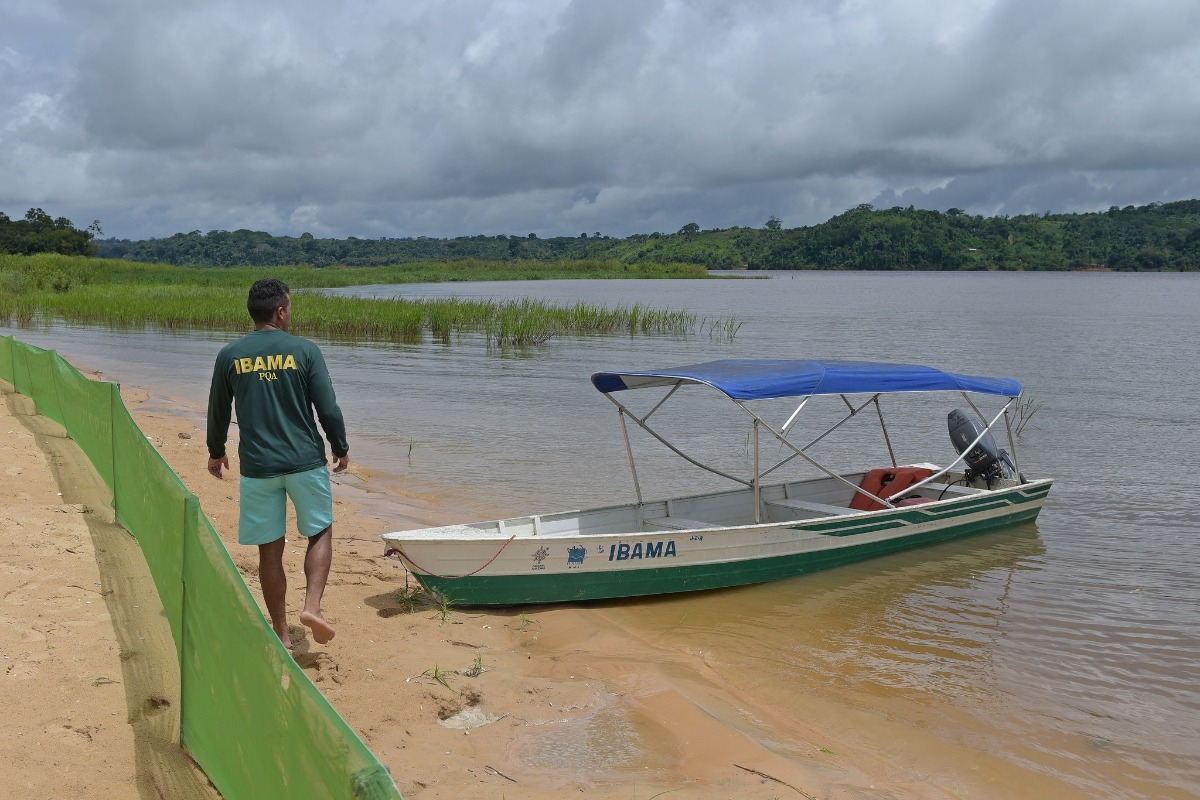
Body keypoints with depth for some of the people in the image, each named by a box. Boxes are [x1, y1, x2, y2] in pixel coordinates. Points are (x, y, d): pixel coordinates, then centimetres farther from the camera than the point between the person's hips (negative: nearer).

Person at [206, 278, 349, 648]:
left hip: (257, 466, 2)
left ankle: (281, 634, 17)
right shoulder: (304, 350, -5)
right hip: (306, 462, -2)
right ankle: (312, 605, -3)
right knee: (320, 533, 16)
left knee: (270, 549, 10)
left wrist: (216, 452, 27)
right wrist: (341, 449, 10)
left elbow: (218, 412, 10)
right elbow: (328, 409, -5)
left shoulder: (229, 356, 1)